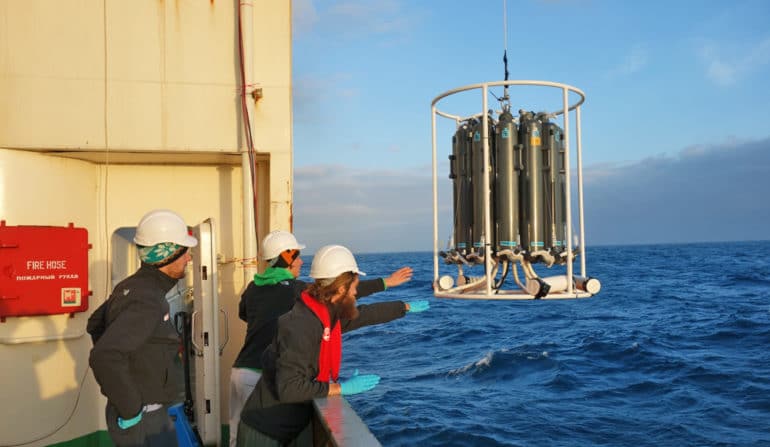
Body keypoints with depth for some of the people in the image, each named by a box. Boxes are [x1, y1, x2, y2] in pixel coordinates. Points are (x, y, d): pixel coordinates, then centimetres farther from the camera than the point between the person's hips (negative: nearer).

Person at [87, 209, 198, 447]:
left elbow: (95, 324, 20)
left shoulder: (132, 286, 5)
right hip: (143, 421, -9)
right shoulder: (148, 300, -24)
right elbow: (103, 357, -34)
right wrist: (130, 410, -23)